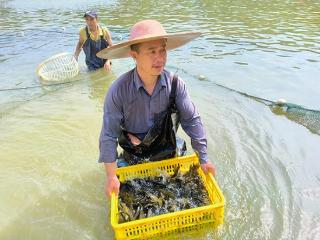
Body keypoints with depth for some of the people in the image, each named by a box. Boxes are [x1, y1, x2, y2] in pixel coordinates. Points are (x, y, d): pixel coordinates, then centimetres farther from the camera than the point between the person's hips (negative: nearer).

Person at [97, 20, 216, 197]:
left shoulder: (175, 84, -22)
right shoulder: (118, 91, -27)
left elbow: (192, 121, -15)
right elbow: (109, 135, -22)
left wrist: (203, 159, -13)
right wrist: (111, 176, -21)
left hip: (167, 153, 1)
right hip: (132, 156, -1)